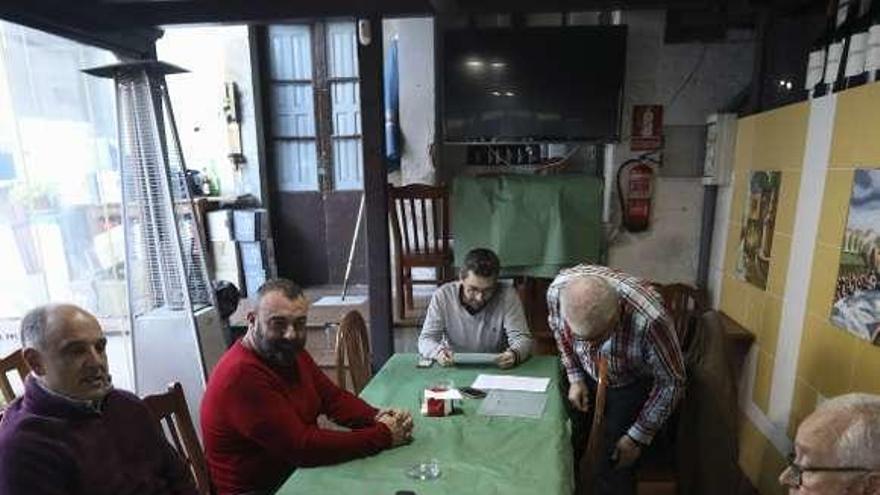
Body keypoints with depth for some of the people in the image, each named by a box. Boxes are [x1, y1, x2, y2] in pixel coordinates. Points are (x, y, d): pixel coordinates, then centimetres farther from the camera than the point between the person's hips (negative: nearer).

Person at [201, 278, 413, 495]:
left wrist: (376, 417, -14)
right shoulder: (241, 374, -26)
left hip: (301, 470, 8)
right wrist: (383, 435, -23)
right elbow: (301, 446, -27)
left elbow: (334, 398, 5)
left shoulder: (290, 352, 1)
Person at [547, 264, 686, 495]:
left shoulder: (649, 318, -41)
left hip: (631, 383, -3)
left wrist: (638, 437, -15)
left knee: (613, 468, -3)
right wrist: (575, 377, -6)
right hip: (583, 373, 3)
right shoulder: (557, 290, -31)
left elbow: (671, 382, -22)